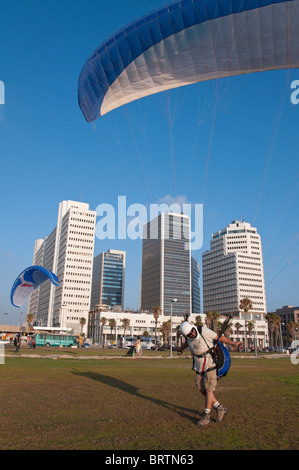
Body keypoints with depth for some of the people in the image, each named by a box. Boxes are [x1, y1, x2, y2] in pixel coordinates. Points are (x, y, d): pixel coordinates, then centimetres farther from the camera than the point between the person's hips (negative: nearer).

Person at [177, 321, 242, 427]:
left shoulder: (204, 331, -23)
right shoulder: (188, 336, -7)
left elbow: (219, 337, -11)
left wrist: (233, 343, -18)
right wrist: (181, 349, 38)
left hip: (210, 364, -6)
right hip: (199, 366, 6)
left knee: (208, 390, -4)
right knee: (201, 389, 6)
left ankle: (206, 416, 10)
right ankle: (220, 409, 21)